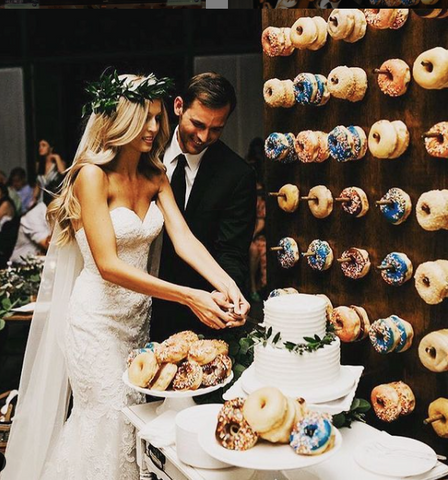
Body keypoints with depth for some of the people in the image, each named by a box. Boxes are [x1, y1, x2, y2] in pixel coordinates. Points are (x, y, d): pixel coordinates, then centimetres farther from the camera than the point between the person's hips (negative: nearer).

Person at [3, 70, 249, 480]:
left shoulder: (155, 176, 3)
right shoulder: (93, 175, -19)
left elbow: (184, 239, -9)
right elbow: (108, 265, -26)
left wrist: (226, 283, -28)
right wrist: (189, 297, -33)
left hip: (138, 314, 7)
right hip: (97, 317, -7)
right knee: (108, 422, 3)